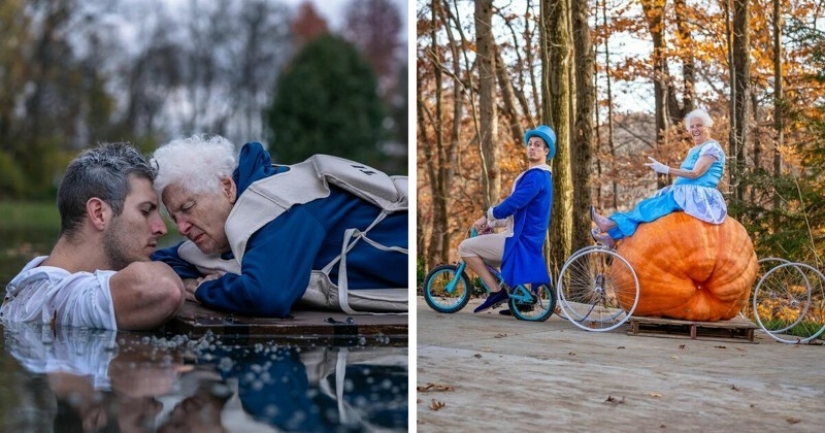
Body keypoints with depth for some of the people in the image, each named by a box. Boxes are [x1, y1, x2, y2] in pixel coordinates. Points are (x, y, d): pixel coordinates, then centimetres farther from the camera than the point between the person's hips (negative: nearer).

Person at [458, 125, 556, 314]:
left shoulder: (536, 176, -16)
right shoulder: (540, 176, 19)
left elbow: (513, 204, -24)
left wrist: (487, 217, -7)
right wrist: (492, 222, 16)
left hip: (520, 241, -11)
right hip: (524, 239, 11)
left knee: (465, 248, -10)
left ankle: (496, 291, -9)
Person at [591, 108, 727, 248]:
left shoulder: (711, 147, -6)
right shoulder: (693, 150, 24)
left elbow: (695, 173, -18)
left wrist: (666, 170, -22)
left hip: (698, 196, -9)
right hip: (685, 194, 9)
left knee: (655, 206, -24)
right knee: (651, 204, -9)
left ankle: (611, 223, -29)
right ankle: (612, 235, -18)